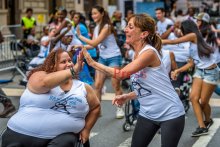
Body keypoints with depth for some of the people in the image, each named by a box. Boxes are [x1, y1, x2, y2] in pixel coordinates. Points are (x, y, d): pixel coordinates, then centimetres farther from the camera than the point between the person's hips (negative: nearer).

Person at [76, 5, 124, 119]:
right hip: (102, 58, 7)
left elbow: (95, 42, -24)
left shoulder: (107, 26, -18)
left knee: (115, 84, -2)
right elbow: (93, 45, 3)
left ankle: (120, 109, 12)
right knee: (97, 84, 1)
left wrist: (80, 36, -17)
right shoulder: (96, 28, 7)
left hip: (114, 57, -7)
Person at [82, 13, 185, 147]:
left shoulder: (149, 52, -21)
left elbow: (121, 74, -28)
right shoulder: (137, 55, 6)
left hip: (170, 114, -8)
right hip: (148, 113, 8)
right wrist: (127, 97, -4)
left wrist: (92, 62, -24)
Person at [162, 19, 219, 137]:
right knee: (193, 98, -6)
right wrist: (177, 71, 7)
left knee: (203, 101, 0)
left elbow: (173, 42, -13)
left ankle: (208, 121, 27)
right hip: (200, 71, 8)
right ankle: (202, 127, 0)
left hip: (210, 72, -8)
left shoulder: (194, 35, -13)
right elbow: (192, 62, 11)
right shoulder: (192, 43, 12)